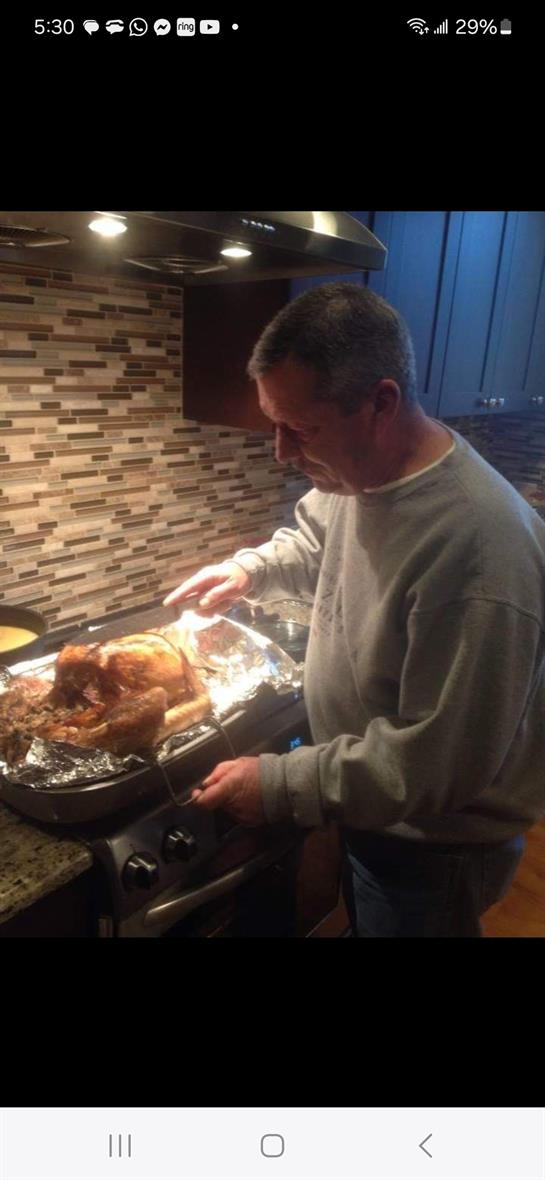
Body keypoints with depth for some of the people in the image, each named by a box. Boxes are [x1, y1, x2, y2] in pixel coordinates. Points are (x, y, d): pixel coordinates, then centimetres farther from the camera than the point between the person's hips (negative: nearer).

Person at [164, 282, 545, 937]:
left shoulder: (477, 548, -37)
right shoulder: (359, 468, -9)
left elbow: (435, 763, -32)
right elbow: (317, 539, 13)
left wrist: (282, 783, -25)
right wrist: (253, 569, -4)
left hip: (432, 849, -7)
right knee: (365, 918, 30)